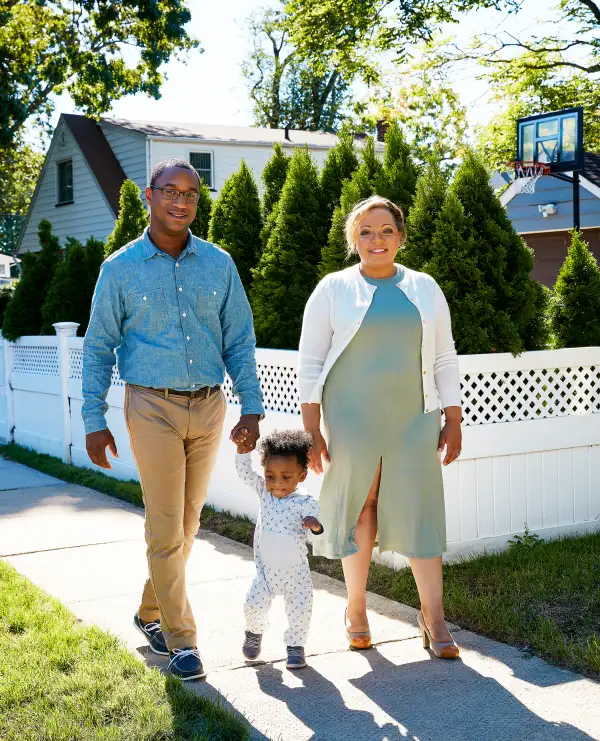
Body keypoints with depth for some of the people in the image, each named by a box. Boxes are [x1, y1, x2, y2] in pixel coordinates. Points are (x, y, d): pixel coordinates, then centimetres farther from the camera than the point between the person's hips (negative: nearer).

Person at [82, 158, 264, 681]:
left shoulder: (219, 264, 6)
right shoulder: (121, 268, -1)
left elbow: (239, 340, 9)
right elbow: (98, 348, 2)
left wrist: (252, 407, 1)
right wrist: (94, 420, -3)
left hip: (209, 406, 3)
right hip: (153, 407, -3)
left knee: (188, 523, 12)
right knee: (166, 527, -5)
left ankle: (151, 612, 32)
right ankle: (181, 638, 6)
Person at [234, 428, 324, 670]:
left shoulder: (305, 502, -14)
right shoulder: (264, 491, -3)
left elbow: (320, 526, -24)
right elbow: (245, 472, -7)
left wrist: (315, 524, -48)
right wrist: (242, 448, -20)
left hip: (296, 571, -2)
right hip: (266, 569, 2)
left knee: (300, 609, -1)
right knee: (254, 604, -6)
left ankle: (295, 646, 22)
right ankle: (254, 634, 25)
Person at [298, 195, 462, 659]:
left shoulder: (424, 289, 8)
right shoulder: (334, 290, 2)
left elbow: (444, 359, 10)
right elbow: (310, 363, 0)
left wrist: (454, 421, 5)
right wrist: (312, 430, -5)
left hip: (413, 419, 2)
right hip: (351, 421, -1)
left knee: (421, 510, 0)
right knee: (358, 509, 5)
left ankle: (433, 617, 8)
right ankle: (357, 610, 21)